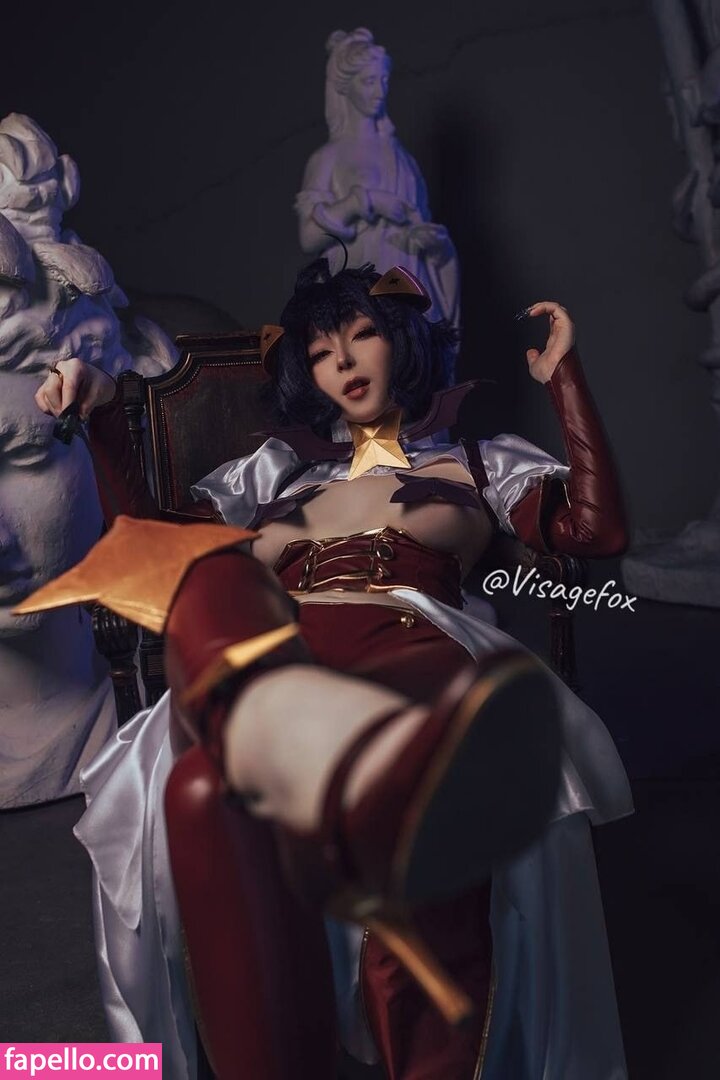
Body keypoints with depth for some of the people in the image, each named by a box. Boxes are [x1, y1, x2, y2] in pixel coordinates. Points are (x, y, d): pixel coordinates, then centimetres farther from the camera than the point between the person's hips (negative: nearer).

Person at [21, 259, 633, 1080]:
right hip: (260, 639, 2)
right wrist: (105, 419, 22)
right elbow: (148, 536, 32)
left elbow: (595, 530, 15)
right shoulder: (284, 461, 39)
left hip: (406, 638, -1)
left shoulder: (480, 456, 32)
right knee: (204, 568, -38)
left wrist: (563, 376, 19)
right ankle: (311, 751, -69)